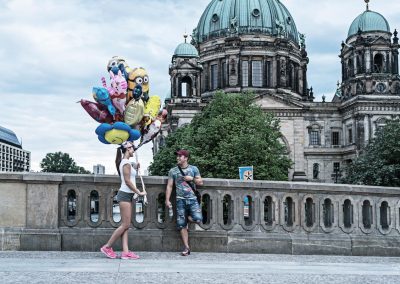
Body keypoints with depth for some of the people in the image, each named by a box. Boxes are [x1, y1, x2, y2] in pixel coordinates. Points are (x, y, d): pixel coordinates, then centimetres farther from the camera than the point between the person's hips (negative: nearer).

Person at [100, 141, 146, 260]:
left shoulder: (125, 162, 15)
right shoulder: (126, 163, -14)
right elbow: (127, 181, -18)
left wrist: (135, 168, 16)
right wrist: (139, 192, -13)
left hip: (127, 195, 10)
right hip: (125, 195, -10)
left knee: (125, 225, 4)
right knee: (125, 225, -7)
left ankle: (125, 252, 2)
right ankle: (107, 247, -1)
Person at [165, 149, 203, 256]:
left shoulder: (194, 169, 9)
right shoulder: (173, 171, 8)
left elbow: (200, 182, 11)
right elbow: (169, 186, 6)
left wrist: (192, 179, -6)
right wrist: (167, 199, -3)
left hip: (192, 199, 0)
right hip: (180, 200, 1)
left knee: (198, 219, -20)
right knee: (182, 225, -2)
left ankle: (189, 217, 15)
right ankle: (186, 247, 5)